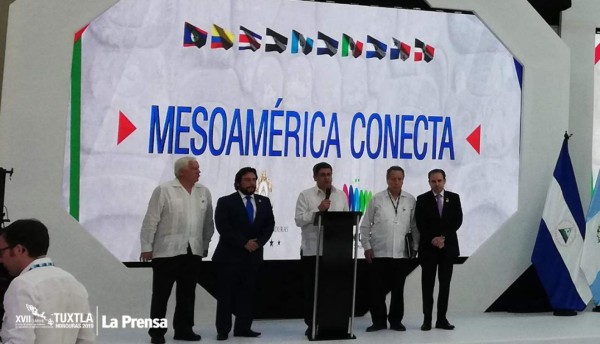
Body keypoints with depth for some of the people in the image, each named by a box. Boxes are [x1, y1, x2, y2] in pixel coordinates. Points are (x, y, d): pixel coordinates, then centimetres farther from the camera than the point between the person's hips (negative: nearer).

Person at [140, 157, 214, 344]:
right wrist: (147, 247, -8)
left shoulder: (204, 192, 7)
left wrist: (205, 246, 12)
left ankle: (183, 329, 20)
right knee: (161, 293, 2)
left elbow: (208, 221, 13)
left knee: (187, 293, 10)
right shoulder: (164, 190, -6)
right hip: (167, 251, -4)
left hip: (193, 251, 5)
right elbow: (151, 220, -6)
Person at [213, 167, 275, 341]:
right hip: (230, 255, -4)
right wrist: (244, 243, -16)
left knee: (247, 293, 6)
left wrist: (259, 242, -10)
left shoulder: (264, 202, 11)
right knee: (226, 294, -2)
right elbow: (223, 227, -12)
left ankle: (243, 328, 11)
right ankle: (223, 330, 3)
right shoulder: (225, 202, -3)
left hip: (253, 255, 4)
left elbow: (269, 225, 6)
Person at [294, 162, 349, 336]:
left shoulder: (341, 195, 9)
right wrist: (318, 210, -16)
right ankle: (311, 324, 12)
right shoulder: (305, 195, 0)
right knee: (311, 288, 3)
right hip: (312, 249, -2)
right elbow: (299, 220, -8)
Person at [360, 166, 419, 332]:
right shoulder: (377, 199, 1)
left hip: (401, 254, 1)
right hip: (379, 253, -1)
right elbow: (365, 226, 3)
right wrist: (367, 247, -2)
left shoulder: (410, 200, 4)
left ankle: (396, 320, 20)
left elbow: (414, 226, 9)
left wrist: (415, 247, 3)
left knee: (398, 289, 8)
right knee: (377, 289, 2)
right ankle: (379, 321, 14)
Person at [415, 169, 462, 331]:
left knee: (445, 283, 4)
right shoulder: (422, 199, 1)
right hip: (428, 247, -2)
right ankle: (427, 319, 2)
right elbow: (420, 224, -4)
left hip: (448, 246, 2)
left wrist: (444, 238, -11)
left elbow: (458, 220, 0)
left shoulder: (454, 198, 6)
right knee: (427, 284, -1)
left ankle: (442, 319, 9)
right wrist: (432, 240, -15)